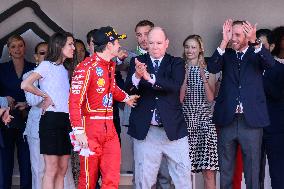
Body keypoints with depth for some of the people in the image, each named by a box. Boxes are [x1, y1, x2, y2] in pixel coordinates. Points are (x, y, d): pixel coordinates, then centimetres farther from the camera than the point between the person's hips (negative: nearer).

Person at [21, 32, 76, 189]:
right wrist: (45, 96, -7)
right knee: (52, 168, -8)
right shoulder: (47, 65, -4)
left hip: (66, 120, 8)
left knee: (62, 169, 6)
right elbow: (25, 85, -17)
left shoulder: (64, 70, 19)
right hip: (52, 119, -8)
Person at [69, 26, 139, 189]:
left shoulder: (110, 65, 14)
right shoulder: (87, 67, -12)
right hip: (91, 127, -7)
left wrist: (126, 98, 27)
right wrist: (79, 131, -23)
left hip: (109, 127, 7)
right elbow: (75, 101, -17)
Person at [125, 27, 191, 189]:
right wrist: (137, 76, -28)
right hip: (145, 131, 0)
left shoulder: (176, 63, 3)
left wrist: (149, 77, -30)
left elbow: (175, 86, -16)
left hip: (173, 129, 0)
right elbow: (128, 90, -7)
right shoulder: (137, 62, 5)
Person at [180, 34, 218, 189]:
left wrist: (203, 77, -10)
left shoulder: (208, 71, 8)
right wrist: (185, 76, -8)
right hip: (185, 122, 0)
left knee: (209, 173, -7)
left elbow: (210, 99, -1)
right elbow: (179, 99, -1)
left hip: (204, 122, 0)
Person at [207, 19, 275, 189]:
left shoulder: (256, 54, 4)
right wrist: (224, 41, -21)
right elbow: (212, 68, -10)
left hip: (251, 120, -2)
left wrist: (254, 41, -33)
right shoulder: (226, 54, 8)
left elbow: (270, 63, -17)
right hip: (227, 119, 2)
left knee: (252, 173, 4)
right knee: (225, 173, 10)